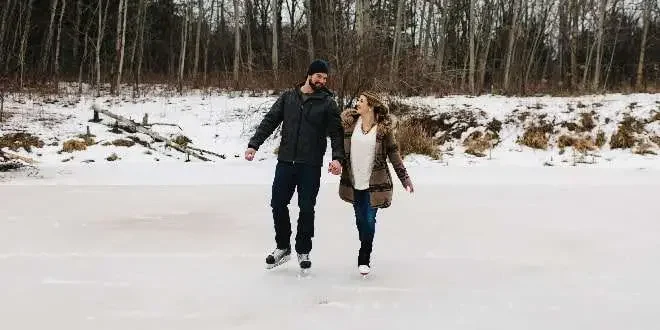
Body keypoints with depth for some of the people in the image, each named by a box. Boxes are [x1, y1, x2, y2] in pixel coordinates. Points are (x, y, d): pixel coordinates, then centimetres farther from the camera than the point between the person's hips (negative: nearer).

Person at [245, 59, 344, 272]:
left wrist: (337, 157, -21)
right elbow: (270, 121, 5)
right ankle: (282, 247, 23)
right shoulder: (288, 97, 7)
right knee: (278, 204, 5)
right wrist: (254, 144, -6)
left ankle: (303, 251, 22)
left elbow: (336, 133, -6)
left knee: (306, 209, 5)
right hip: (285, 162, 2)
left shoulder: (327, 103, 1)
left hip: (311, 166, -2)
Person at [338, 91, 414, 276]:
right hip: (354, 182, 3)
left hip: (374, 183, -3)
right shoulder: (348, 121, 1)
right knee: (360, 220, 13)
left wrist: (405, 178, -3)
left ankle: (364, 259, 8)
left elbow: (394, 154, -2)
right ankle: (366, 251, 33)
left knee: (369, 220, -3)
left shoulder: (383, 128, -6)